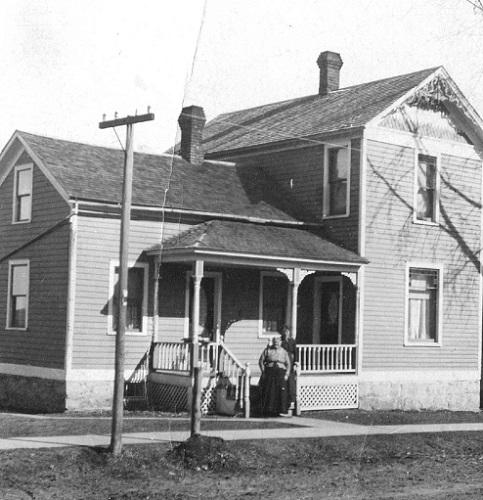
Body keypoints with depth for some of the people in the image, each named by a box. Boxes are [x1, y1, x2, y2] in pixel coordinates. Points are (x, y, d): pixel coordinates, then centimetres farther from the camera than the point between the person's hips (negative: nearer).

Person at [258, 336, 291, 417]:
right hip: (269, 373, -1)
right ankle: (268, 411, -1)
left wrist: (287, 374, -1)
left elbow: (288, 364, 12)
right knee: (269, 391, -6)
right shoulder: (267, 350, 7)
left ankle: (282, 411, -9)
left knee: (281, 390, -11)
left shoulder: (284, 352, 12)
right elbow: (261, 361, 7)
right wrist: (263, 372, -1)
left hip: (280, 373, 1)